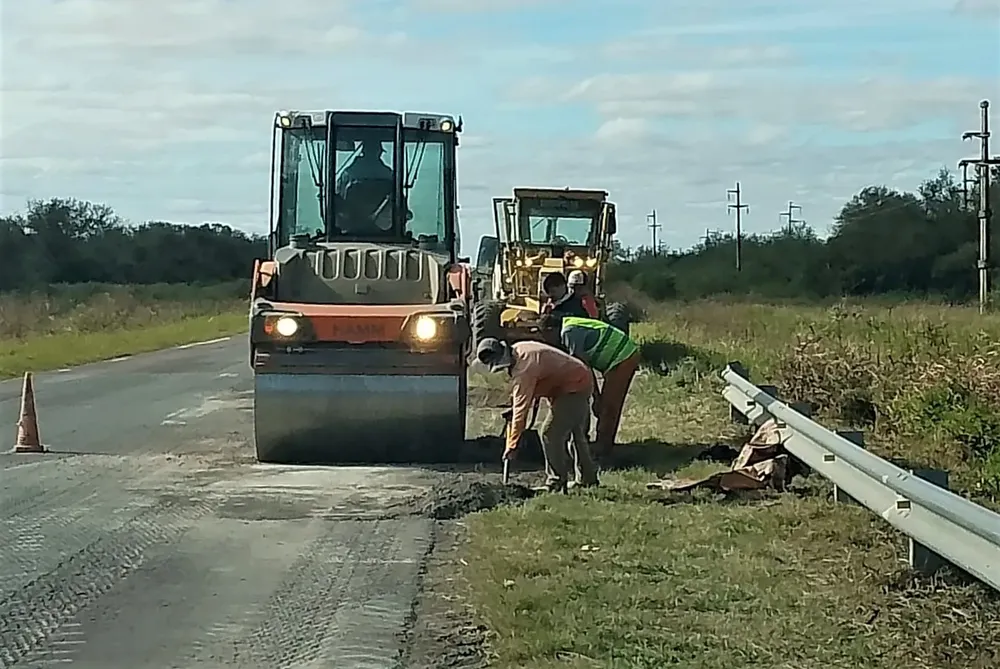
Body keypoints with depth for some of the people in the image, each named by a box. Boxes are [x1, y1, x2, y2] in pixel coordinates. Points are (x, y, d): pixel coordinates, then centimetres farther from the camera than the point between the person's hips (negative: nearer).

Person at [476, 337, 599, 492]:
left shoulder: (523, 370, -29)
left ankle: (556, 483, -7)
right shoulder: (518, 350, 0)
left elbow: (520, 410, -28)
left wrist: (512, 445, -24)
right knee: (576, 434, 21)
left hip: (573, 389, -11)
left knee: (550, 433, -12)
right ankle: (587, 478, 33)